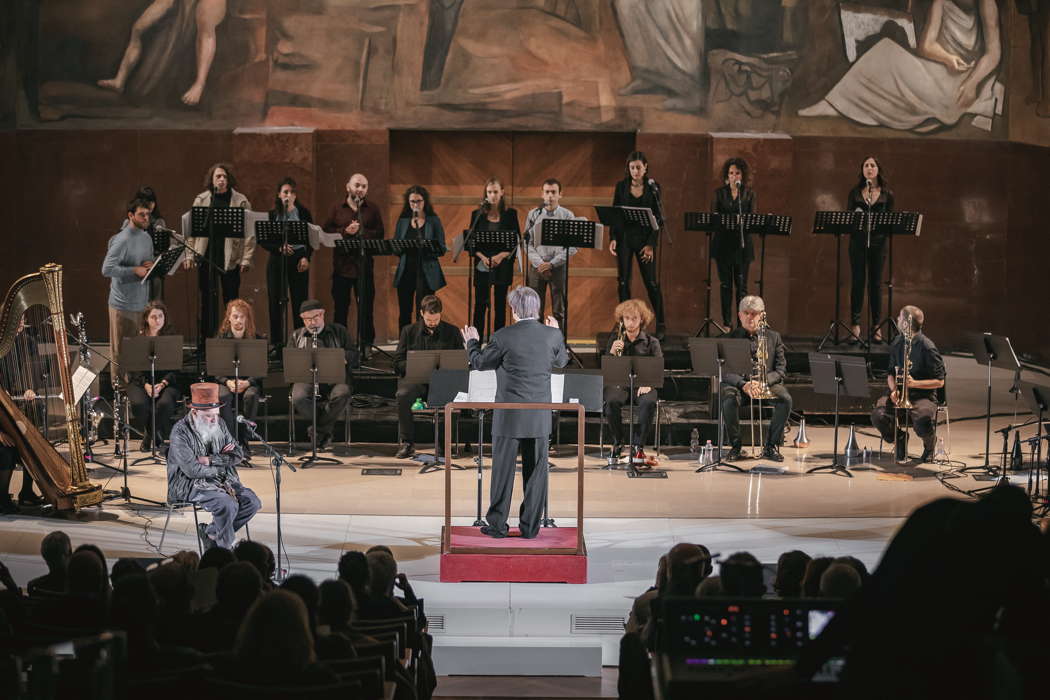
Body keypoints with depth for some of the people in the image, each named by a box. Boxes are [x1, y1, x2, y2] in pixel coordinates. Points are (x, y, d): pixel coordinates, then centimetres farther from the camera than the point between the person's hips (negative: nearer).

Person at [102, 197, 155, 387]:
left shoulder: (146, 238, 10)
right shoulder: (122, 241, -17)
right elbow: (107, 269, -22)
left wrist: (150, 265, -2)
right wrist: (135, 270, -25)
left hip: (140, 301, 8)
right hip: (123, 303, -8)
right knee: (120, 347, 2)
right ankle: (119, 384, 10)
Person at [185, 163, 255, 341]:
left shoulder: (240, 201, 2)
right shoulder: (201, 200, 8)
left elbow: (249, 233, -1)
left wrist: (246, 259, -8)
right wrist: (190, 255, 1)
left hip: (230, 258, -2)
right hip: (206, 257, 2)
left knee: (231, 299, 2)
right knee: (207, 299, 5)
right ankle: (207, 339, 11)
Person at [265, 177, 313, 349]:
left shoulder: (303, 213, 5)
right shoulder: (272, 215, 5)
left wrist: (306, 258, -8)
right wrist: (279, 248, -15)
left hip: (299, 260, -1)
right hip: (277, 260, 1)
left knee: (300, 301, -3)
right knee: (276, 301, 0)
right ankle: (277, 342, 6)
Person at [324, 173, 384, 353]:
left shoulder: (372, 210, 9)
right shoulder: (337, 209, 9)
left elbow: (379, 234, -1)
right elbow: (325, 231, 0)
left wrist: (361, 232, -15)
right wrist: (345, 231, -13)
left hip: (364, 265, 0)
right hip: (342, 265, 0)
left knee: (365, 306, 1)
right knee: (341, 306, 5)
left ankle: (366, 344, 8)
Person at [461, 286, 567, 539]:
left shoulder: (503, 337, -13)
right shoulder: (552, 335, -3)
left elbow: (480, 363, 2)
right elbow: (561, 361, 16)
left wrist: (472, 343, 21)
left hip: (509, 417, -3)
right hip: (540, 417, 3)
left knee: (503, 471, 7)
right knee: (536, 471, 9)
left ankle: (497, 525, 12)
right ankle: (530, 527, 12)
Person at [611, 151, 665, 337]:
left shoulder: (653, 187, -2)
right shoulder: (621, 186, 4)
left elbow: (658, 217, -3)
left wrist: (651, 244, -11)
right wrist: (613, 238, -6)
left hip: (645, 238, -2)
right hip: (624, 238, 2)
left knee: (651, 282, -1)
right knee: (623, 281, 2)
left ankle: (660, 324, 9)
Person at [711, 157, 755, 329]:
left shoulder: (749, 194, 6)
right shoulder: (719, 193, 6)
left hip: (742, 244, -1)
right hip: (723, 242, 1)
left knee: (741, 284, -2)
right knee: (725, 284, 3)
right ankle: (727, 323, 8)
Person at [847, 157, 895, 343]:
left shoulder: (887, 194, 6)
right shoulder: (855, 192, 7)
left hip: (877, 242, 0)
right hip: (858, 242, 0)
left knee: (875, 283, 3)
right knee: (857, 282, -2)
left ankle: (877, 326, 9)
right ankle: (855, 326, 0)